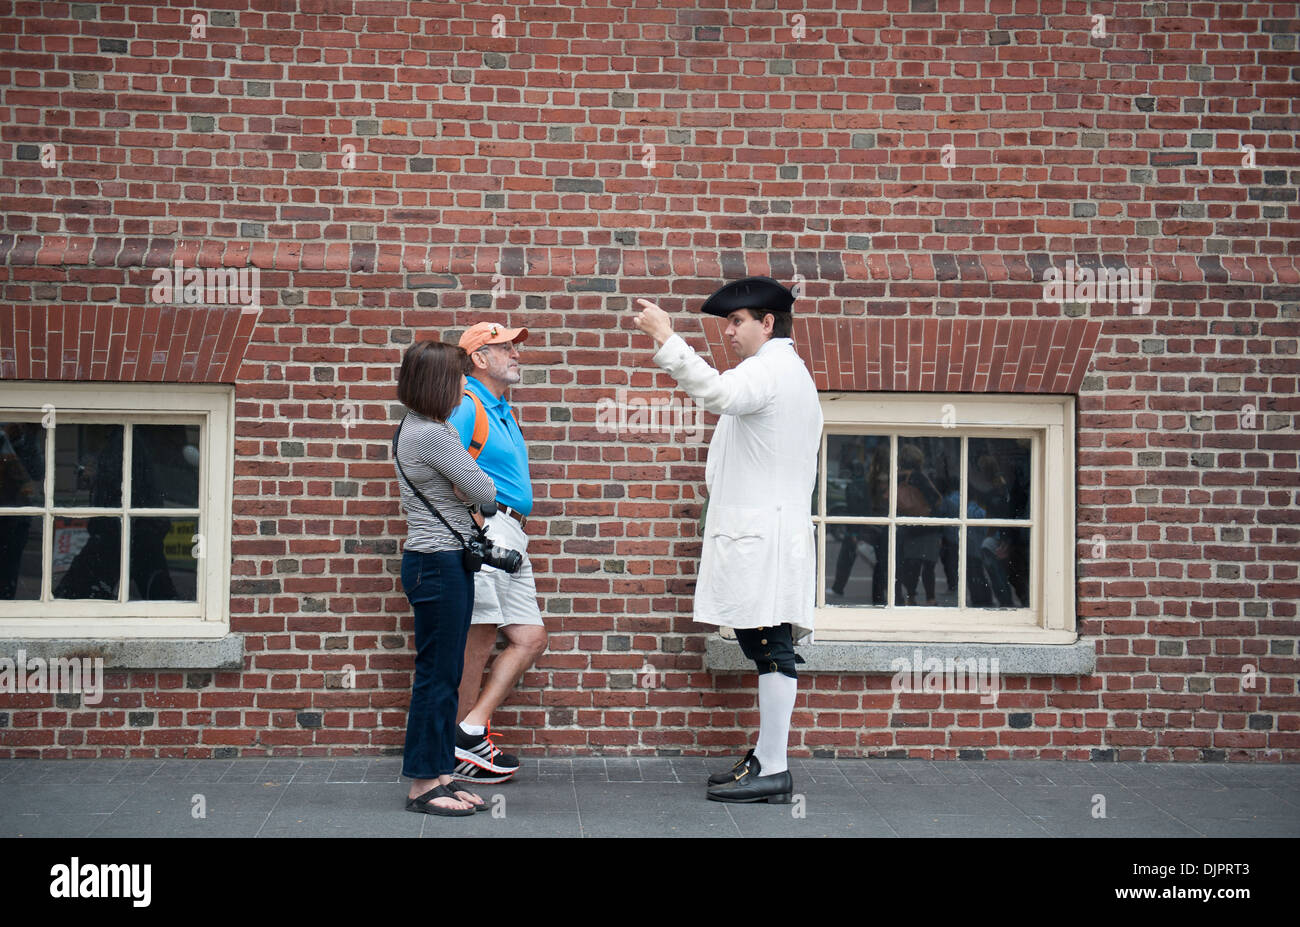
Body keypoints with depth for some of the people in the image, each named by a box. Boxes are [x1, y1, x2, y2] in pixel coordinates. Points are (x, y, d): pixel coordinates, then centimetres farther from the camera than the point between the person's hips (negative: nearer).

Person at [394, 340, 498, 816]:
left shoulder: (417, 428, 15)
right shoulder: (431, 434, -18)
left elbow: (465, 490, 17)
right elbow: (487, 491, -15)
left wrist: (461, 489, -3)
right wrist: (467, 488, 4)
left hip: (445, 562, 10)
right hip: (439, 564, -10)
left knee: (444, 675, 12)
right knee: (436, 675, -4)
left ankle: (438, 777, 18)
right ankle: (423, 785, 2)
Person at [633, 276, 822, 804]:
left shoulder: (768, 369, -10)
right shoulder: (793, 373, 25)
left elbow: (719, 393, -31)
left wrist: (666, 339, -33)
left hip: (762, 536, -11)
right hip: (763, 531, 11)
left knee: (770, 649, -10)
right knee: (764, 646, 12)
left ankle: (772, 771, -10)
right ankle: (765, 757, 16)